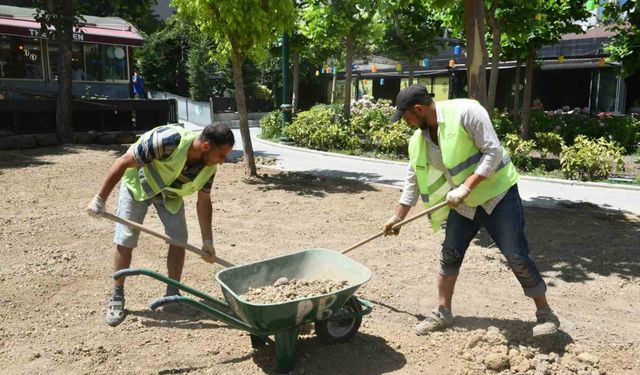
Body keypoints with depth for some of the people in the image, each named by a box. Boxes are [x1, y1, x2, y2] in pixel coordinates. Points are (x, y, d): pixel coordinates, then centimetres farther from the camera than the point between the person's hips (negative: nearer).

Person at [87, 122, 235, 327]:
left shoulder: (209, 165, -22)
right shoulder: (167, 140, -41)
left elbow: (203, 202, -9)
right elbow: (122, 163, -31)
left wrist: (207, 240, -9)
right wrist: (100, 199, -25)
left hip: (170, 192, 4)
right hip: (138, 183, -4)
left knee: (179, 239, -5)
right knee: (124, 241, -4)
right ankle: (117, 299, 14)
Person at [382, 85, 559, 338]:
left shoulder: (465, 112, -21)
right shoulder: (418, 140, -1)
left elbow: (493, 152, -23)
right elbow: (413, 181, 9)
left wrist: (464, 187, -27)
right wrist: (397, 217, 12)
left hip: (497, 193, -6)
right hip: (464, 203, 7)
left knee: (517, 257, -3)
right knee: (450, 255, 6)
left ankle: (545, 314, 16)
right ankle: (443, 313, 20)